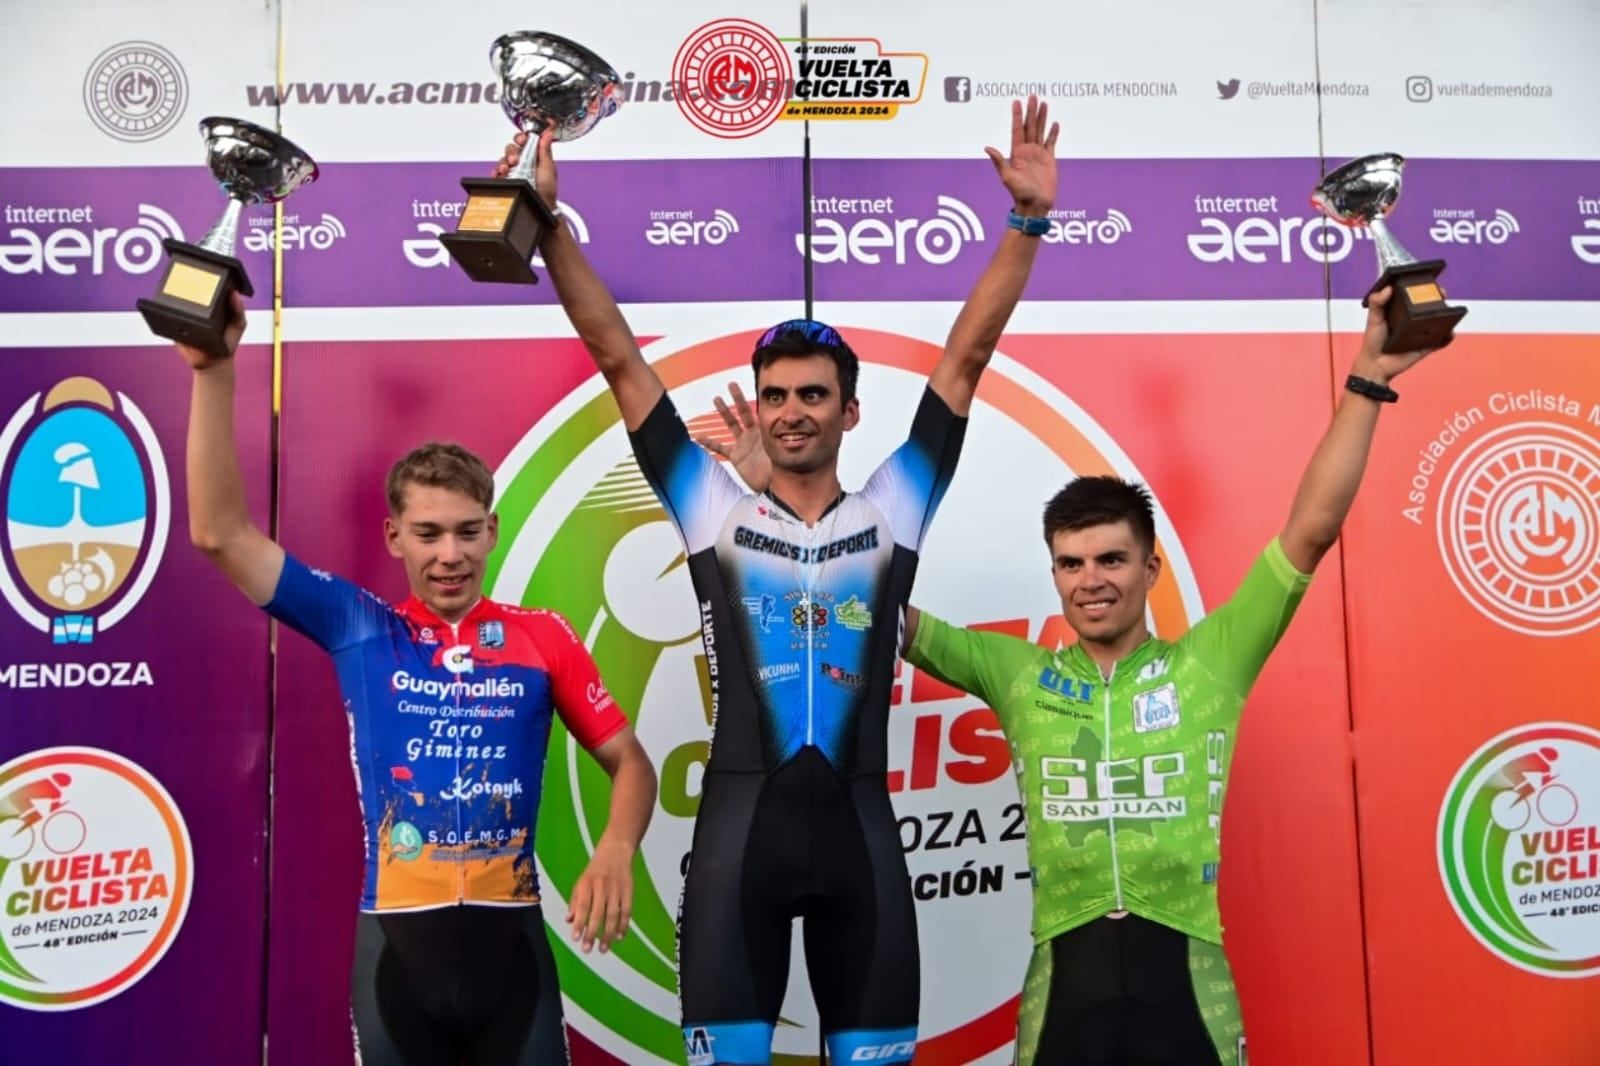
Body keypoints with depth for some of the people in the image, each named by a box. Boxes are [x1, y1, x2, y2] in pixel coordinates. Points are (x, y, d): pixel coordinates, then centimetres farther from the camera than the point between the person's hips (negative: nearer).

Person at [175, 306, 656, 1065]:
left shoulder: (543, 637, 2)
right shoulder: (359, 627, 1)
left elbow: (630, 761, 4)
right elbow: (219, 532, -3)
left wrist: (615, 851, -16)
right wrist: (213, 374, -9)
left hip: (509, 936, 0)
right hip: (395, 939, 0)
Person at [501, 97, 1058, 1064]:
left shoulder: (892, 510, 8)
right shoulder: (715, 510, 7)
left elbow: (967, 358, 5)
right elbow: (620, 360, 4)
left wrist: (1029, 222, 0)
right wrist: (550, 227, 0)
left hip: (858, 822, 1)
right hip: (741, 822, -1)